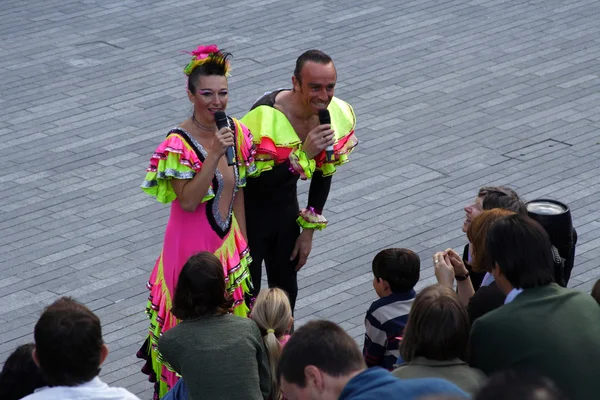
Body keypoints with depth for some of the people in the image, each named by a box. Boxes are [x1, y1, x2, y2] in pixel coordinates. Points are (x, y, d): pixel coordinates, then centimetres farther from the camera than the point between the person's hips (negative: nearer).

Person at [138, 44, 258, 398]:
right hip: (192, 245, -6)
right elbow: (188, 201, -24)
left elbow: (238, 193, 9)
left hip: (228, 244, 6)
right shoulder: (179, 143, -18)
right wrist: (214, 154, -29)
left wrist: (242, 245, 11)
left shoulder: (238, 133, 1)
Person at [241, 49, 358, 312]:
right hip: (248, 209, -6)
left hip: (286, 205, 6)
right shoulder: (266, 118, -33)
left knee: (286, 291, 15)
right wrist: (303, 153, -41)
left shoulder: (340, 116, -13)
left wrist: (309, 230, 6)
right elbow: (256, 182, -33)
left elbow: (324, 173, 3)